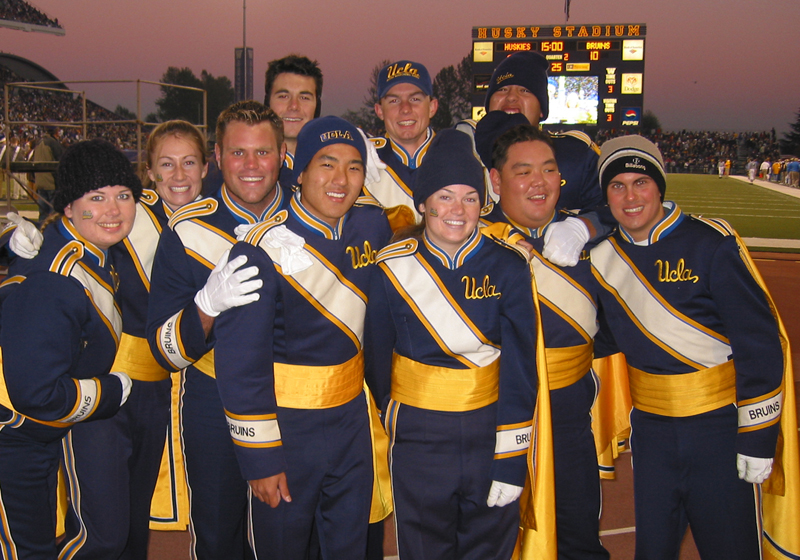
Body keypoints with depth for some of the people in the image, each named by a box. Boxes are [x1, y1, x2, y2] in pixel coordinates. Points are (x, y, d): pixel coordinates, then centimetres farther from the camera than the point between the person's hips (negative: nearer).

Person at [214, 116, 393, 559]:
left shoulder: (374, 227, -4)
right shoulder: (264, 251, -19)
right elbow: (241, 363, -17)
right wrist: (259, 456, -14)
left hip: (352, 417, 5)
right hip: (286, 425, -4)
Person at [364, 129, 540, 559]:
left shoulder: (508, 268, -7)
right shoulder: (393, 267, -7)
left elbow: (519, 370, -8)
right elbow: (377, 357, 3)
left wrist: (511, 461, -10)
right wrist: (386, 425, 13)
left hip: (490, 436, 1)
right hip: (418, 439, 0)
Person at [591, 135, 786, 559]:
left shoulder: (711, 244, -12)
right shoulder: (603, 257, 2)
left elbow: (758, 341, -11)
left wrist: (757, 438, -11)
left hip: (720, 426, -4)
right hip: (650, 426, 4)